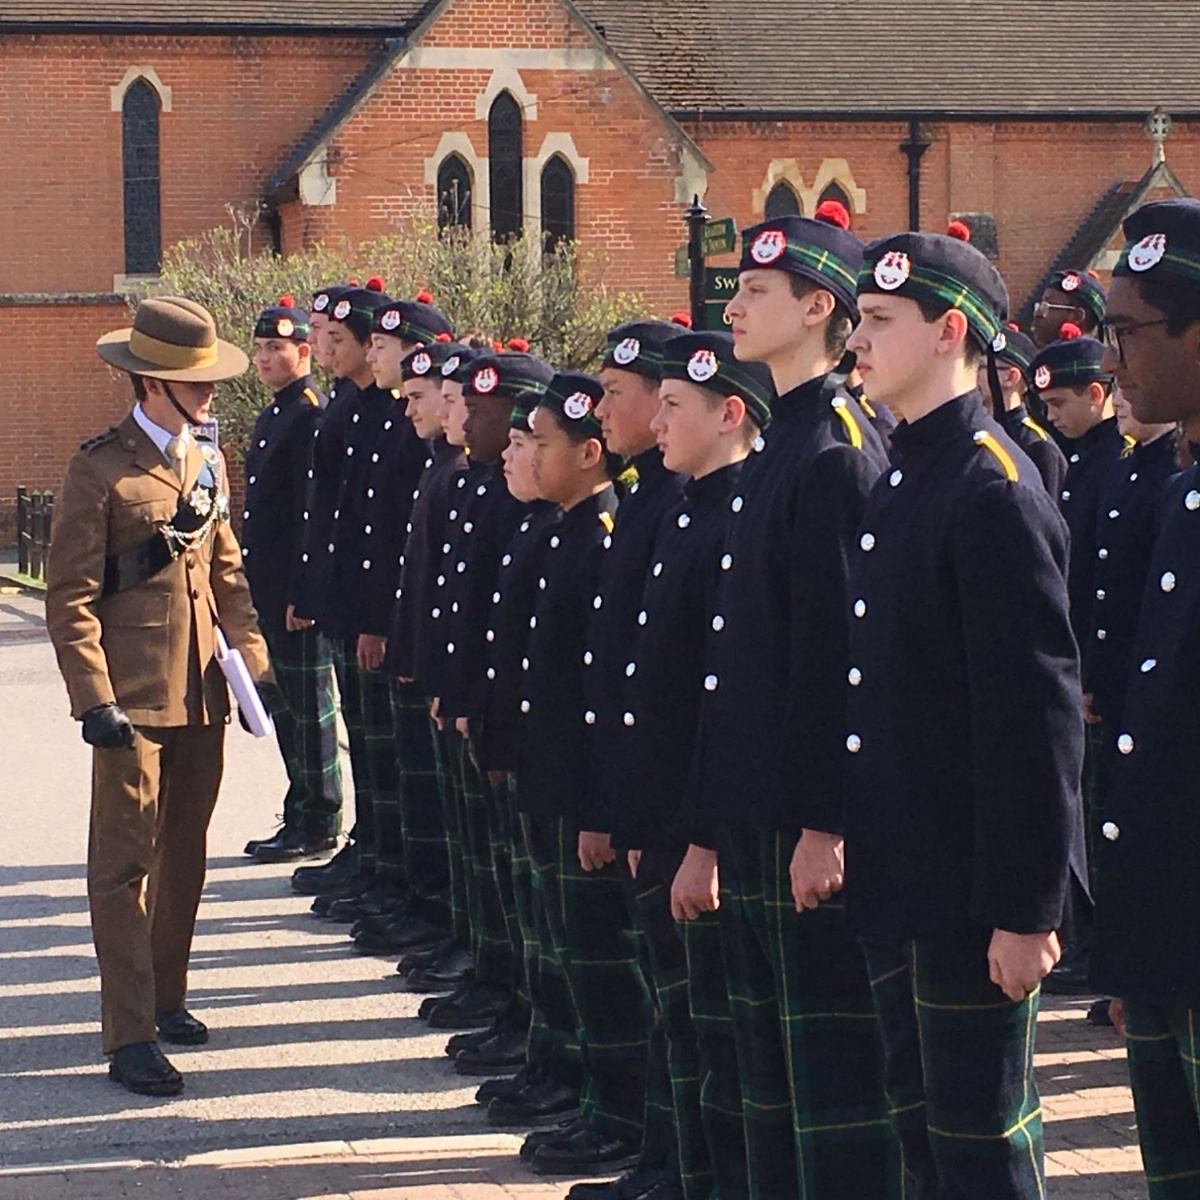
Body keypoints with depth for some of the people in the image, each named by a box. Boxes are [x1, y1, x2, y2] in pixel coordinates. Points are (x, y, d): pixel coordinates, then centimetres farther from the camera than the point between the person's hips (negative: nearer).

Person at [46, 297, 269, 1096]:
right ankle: (129, 1036, -3)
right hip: (134, 694, -7)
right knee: (125, 860, -4)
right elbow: (71, 598, -11)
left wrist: (250, 653, 7)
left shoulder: (208, 462, 12)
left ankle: (165, 997, 28)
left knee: (185, 852, 15)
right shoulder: (100, 469, -10)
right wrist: (95, 698, -17)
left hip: (204, 692, 7)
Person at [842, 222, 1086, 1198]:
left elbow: (1037, 713, -19)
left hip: (973, 896, -9)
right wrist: (868, 860, 16)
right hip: (901, 891, 9)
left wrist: (1025, 911, -19)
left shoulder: (996, 489, -16)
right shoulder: (897, 483, 12)